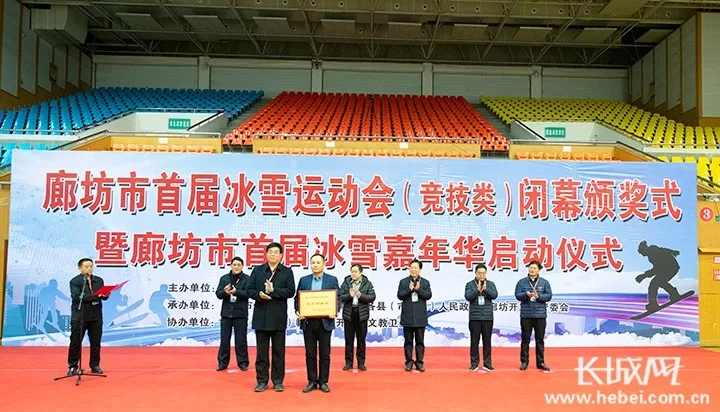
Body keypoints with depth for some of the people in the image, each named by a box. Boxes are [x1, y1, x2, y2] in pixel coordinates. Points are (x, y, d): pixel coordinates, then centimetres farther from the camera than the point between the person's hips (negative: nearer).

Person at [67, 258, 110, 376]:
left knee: (96, 342, 8)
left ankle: (95, 365, 18)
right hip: (79, 316, -4)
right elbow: (77, 297, -17)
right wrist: (95, 296, -25)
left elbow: (104, 296, 7)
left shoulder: (99, 280, 12)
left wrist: (105, 294, -18)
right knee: (75, 342, 2)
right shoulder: (75, 281, -3)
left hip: (96, 316, 4)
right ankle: (73, 366, 14)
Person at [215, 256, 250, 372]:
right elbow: (218, 294, 2)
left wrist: (236, 291, -26)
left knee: (241, 340, 4)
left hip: (241, 313, -2)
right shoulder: (224, 278, 7)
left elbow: (248, 293, -11)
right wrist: (225, 291, -20)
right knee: (224, 339, 5)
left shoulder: (247, 279, 0)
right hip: (226, 312, 2)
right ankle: (222, 363, 16)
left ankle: (243, 363, 15)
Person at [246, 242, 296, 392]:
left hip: (278, 316, -1)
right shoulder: (257, 270, 8)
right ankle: (262, 381, 15)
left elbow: (290, 291, -6)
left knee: (278, 351, 6)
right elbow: (249, 290, 4)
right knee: (261, 350, 7)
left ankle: (278, 381, 15)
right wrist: (259, 295, -16)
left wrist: (273, 291, -15)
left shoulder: (287, 271, 4)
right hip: (261, 315, 1)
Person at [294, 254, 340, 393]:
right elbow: (298, 298, 7)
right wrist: (297, 312, -9)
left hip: (325, 322, -1)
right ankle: (312, 381, 16)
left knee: (324, 354, 5)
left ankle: (323, 382, 15)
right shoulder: (303, 280, 8)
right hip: (308, 322, 2)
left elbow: (338, 298, 2)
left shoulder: (332, 280, 3)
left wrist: (336, 312, -15)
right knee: (310, 354, 7)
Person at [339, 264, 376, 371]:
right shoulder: (346, 282, 2)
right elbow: (340, 297, -3)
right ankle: (348, 363, 16)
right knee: (349, 340, 7)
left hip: (362, 314, 0)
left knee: (361, 340, 7)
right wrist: (349, 295, -21)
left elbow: (372, 297, -6)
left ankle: (361, 363, 17)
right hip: (348, 314, 1)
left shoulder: (367, 283, 1)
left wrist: (361, 296, -20)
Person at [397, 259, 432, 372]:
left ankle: (419, 362, 13)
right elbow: (400, 295, -3)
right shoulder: (403, 281, 5)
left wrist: (419, 289, -17)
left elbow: (429, 295, -3)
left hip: (420, 317, 0)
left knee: (420, 341, 5)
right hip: (407, 316, 0)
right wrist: (409, 289, -16)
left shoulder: (425, 282, 6)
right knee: (408, 341, 6)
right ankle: (409, 362, 14)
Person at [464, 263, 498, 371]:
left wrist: (485, 289, -24)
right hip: (474, 317, -1)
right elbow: (468, 296, -10)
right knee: (474, 341, 3)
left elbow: (494, 295, -7)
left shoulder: (490, 284, 7)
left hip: (488, 317, 1)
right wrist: (477, 290, -25)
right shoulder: (470, 284, 2)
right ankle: (474, 363, 11)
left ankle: (487, 363, 15)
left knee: (487, 341, 6)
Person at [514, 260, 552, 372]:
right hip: (526, 315, 0)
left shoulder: (544, 282, 5)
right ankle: (524, 362, 14)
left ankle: (540, 362, 16)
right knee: (525, 339, 6)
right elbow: (517, 295, -2)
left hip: (540, 315, 0)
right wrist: (526, 294, -21)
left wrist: (538, 296, -18)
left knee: (540, 339, 7)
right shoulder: (522, 282, 4)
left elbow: (549, 296, -2)